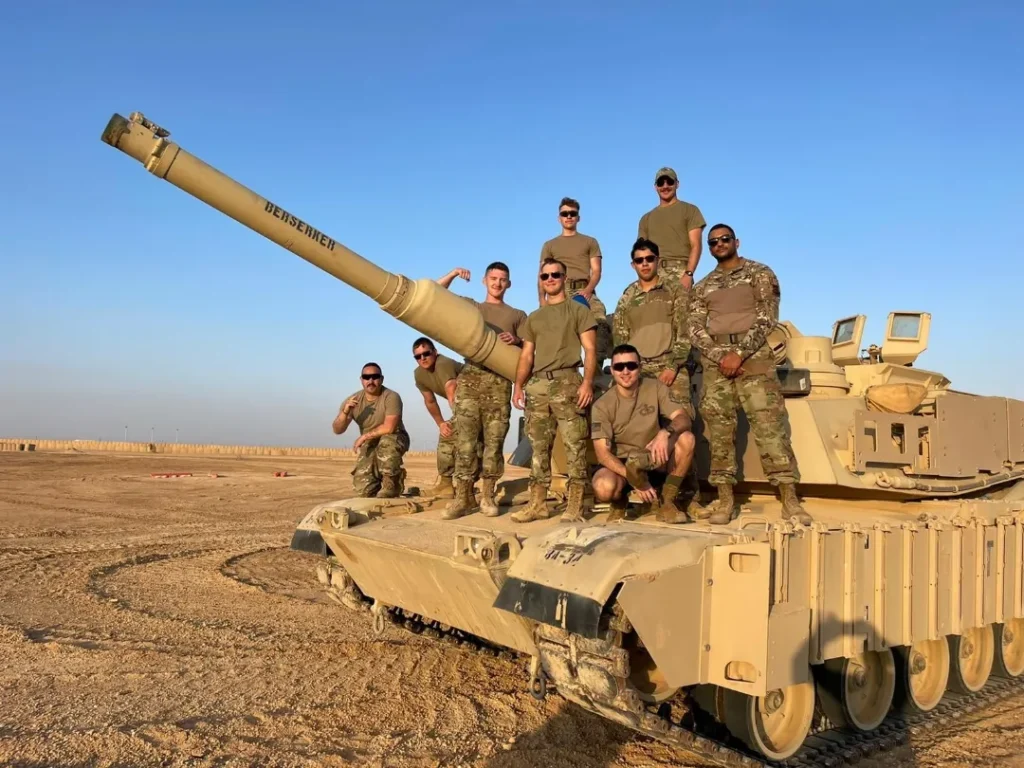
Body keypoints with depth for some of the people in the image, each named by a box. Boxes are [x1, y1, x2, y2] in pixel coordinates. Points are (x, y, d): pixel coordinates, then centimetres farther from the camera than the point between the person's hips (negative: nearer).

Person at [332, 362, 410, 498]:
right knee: (364, 490, -12)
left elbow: (389, 427, -29)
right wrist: (345, 412, -28)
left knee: (386, 442, -40)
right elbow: (337, 430, -9)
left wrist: (364, 436, -20)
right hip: (369, 445, 4)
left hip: (395, 440, -3)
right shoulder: (353, 400, -7)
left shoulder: (391, 397, -20)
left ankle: (390, 485, -19)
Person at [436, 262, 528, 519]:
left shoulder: (518, 315, 20)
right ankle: (462, 496, -2)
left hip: (499, 381, 0)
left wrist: (516, 341, -8)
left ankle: (487, 495, 6)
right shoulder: (469, 306, 21)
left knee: (494, 440, -3)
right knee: (465, 440, -6)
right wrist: (452, 275, 5)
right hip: (470, 377, 0)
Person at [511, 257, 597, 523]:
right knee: (538, 446, 6)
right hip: (537, 384, 5)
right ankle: (537, 503, 11)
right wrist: (519, 385, 6)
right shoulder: (533, 318, 23)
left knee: (574, 445, -7)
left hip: (567, 381, -5)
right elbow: (526, 355, 20)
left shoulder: (578, 310, 7)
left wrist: (588, 382, -15)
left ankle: (575, 506, -5)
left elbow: (590, 349, -2)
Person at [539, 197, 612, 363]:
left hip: (583, 290, -2)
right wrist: (542, 299, -6)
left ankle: (598, 361, -36)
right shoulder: (549, 245, 26)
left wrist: (588, 289, -13)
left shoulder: (590, 242, 24)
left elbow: (596, 271, 10)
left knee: (601, 321, -30)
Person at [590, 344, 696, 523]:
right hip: (619, 462, -2)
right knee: (603, 487, -36)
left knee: (686, 438, -26)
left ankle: (666, 502, -12)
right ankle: (619, 502, 5)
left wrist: (666, 432, -41)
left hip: (653, 457, 2)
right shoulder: (602, 405, -14)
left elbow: (684, 419, -17)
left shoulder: (655, 387, -8)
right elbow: (602, 453, -19)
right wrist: (635, 479, -32)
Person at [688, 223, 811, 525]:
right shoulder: (702, 287, 17)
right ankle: (725, 498, 7)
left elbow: (766, 318, -3)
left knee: (769, 426, -9)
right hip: (716, 362, 3)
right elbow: (695, 331, 7)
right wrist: (721, 355, -10)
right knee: (719, 432, 1)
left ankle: (789, 499, -6)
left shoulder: (760, 273, 8)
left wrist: (740, 353, -14)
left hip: (753, 357, -3)